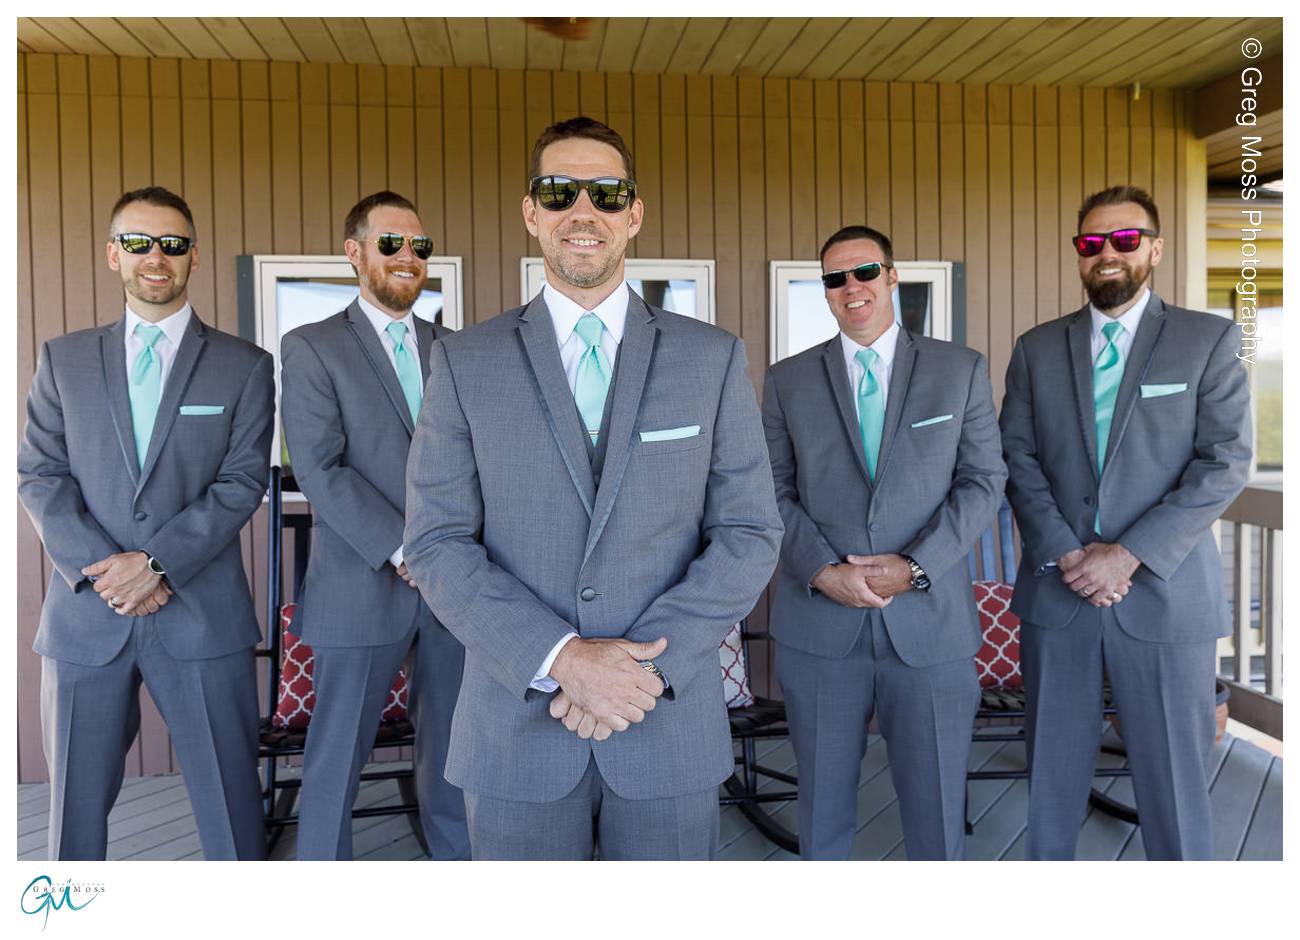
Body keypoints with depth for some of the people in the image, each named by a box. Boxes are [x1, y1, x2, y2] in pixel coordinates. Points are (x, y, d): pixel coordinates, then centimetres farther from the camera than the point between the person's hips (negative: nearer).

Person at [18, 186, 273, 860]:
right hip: (85, 619, 2)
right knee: (76, 804, 13)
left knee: (230, 803, 5)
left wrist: (156, 563, -14)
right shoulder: (64, 359, 11)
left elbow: (242, 482, -4)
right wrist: (103, 571, -10)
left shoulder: (245, 367, 4)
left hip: (202, 615, -2)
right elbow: (39, 475, 4)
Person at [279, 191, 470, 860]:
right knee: (337, 755, 8)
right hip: (363, 587, -3)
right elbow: (318, 469, -10)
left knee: (452, 749, 14)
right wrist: (402, 550, -17)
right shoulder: (311, 347, 0)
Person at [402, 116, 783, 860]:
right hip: (518, 730, 0)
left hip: (670, 725, 1)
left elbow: (750, 533, -2)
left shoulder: (714, 359, 1)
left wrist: (647, 664, -13)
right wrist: (561, 658, -15)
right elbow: (437, 543, -3)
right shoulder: (465, 363, 1)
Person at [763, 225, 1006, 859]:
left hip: (930, 622, 0)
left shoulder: (961, 370, 5)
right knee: (823, 803, 14)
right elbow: (776, 492, 4)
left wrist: (916, 566, -11)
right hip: (818, 623, 1)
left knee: (937, 806, 9)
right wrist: (823, 569, -12)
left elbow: (982, 480, 1)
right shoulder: (787, 381, 6)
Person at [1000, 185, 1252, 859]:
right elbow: (1017, 458, 3)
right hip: (1055, 591, 2)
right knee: (1052, 773, 12)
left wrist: (1129, 554, -15)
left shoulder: (1209, 340, 2)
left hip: (1165, 592, -2)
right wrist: (1065, 553, -10)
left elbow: (1225, 463, -6)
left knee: (1173, 776, 7)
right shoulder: (1036, 348, 10)